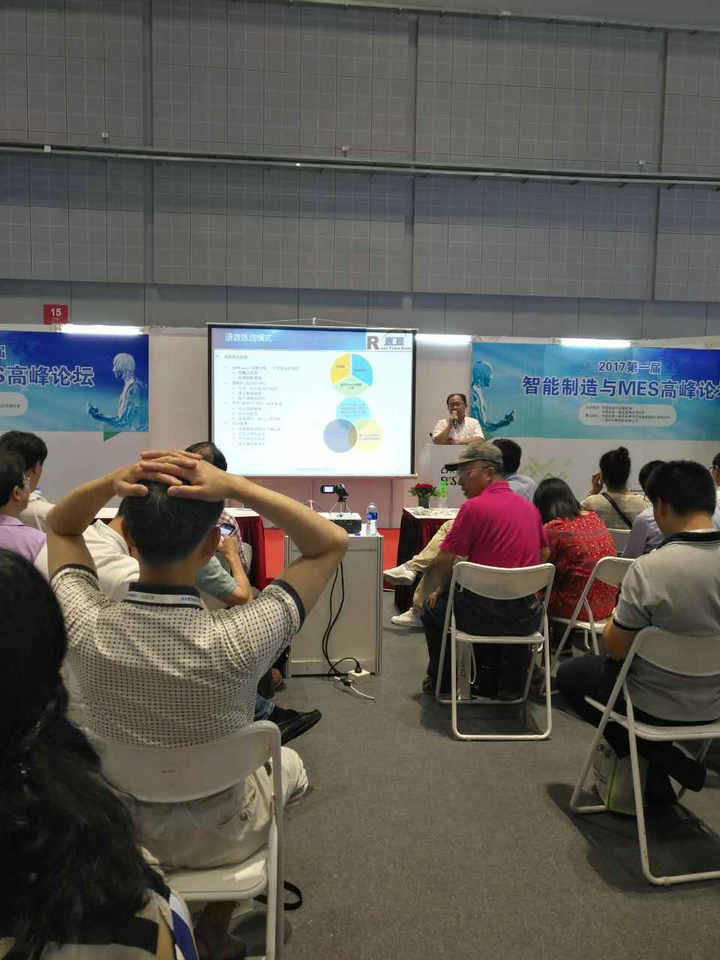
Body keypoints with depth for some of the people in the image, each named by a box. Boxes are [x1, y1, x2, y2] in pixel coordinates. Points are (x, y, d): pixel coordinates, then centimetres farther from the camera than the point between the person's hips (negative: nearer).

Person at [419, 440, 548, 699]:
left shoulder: (474, 506, -14)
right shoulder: (529, 507, 8)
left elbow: (443, 563, -12)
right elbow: (544, 554, 21)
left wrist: (440, 589, 8)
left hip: (485, 615, -5)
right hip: (526, 619, 6)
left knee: (433, 607, 23)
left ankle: (440, 681, 38)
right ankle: (508, 685, 40)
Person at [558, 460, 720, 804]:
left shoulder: (649, 568, -28)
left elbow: (615, 649, -17)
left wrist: (614, 621, 4)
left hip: (658, 708, -5)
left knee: (570, 673, 20)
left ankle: (656, 754, 12)